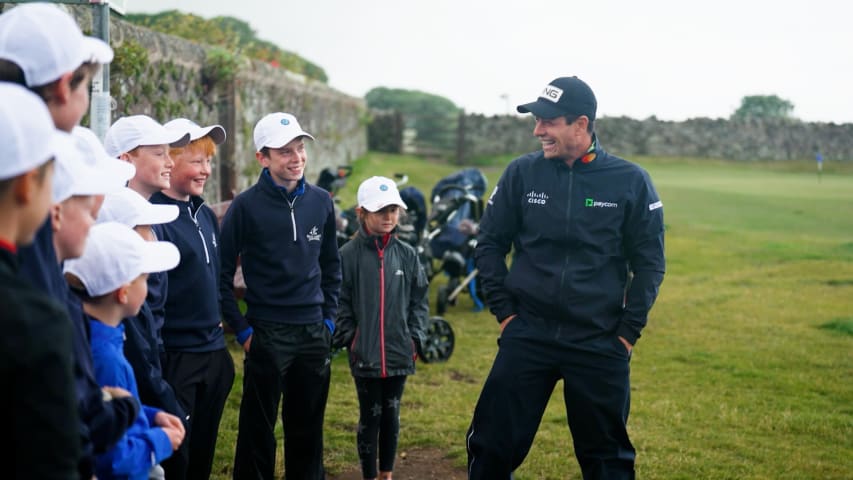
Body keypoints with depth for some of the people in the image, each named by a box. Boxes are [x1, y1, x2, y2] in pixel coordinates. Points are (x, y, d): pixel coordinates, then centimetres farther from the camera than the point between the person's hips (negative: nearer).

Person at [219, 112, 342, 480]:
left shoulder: (321, 202, 5)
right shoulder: (246, 206, -8)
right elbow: (223, 272, -5)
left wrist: (329, 317, 9)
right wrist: (241, 328, -7)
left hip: (314, 333, 4)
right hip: (267, 334, -4)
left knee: (308, 429, 14)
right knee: (258, 430, 5)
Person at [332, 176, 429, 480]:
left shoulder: (406, 255, 2)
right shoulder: (348, 255, -7)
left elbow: (419, 299, 8)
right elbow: (340, 303, -5)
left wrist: (415, 337, 1)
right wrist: (349, 339, -9)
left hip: (399, 353, 3)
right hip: (364, 354, -3)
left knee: (392, 415, 14)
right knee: (370, 417, 6)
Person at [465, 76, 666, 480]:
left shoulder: (631, 181, -4)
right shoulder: (521, 173, 0)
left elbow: (649, 262, 1)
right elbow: (490, 243, 7)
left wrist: (629, 331, -3)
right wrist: (504, 311, 1)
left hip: (600, 344, -1)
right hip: (526, 336, 1)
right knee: (493, 446, 5)